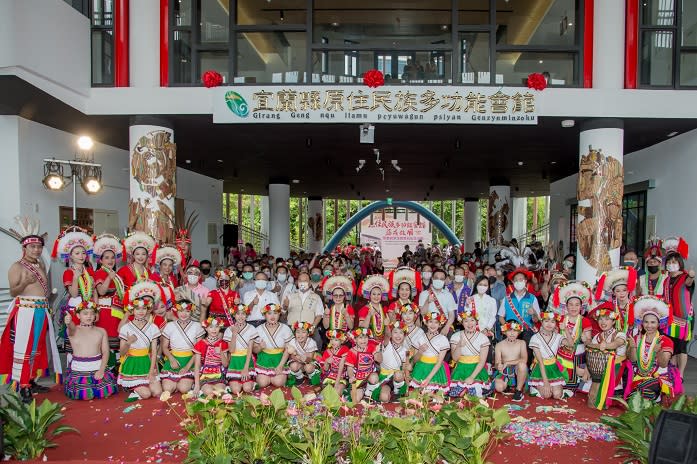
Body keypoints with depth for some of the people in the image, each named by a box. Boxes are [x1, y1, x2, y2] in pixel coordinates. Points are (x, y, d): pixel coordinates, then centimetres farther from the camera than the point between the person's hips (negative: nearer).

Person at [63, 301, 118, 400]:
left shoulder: (101, 331, 5)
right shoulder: (74, 330, 0)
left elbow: (105, 352, 2)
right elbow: (71, 328, -27)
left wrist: (101, 370, -12)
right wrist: (69, 323, -53)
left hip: (98, 367, 1)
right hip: (78, 369, -1)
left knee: (106, 392, -17)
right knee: (83, 394, -21)